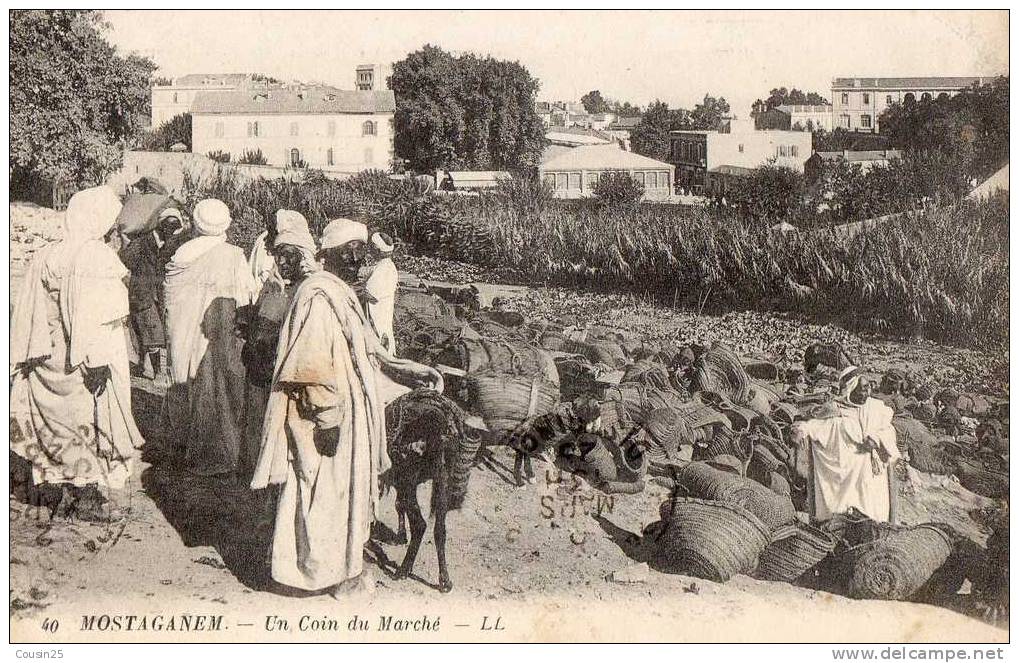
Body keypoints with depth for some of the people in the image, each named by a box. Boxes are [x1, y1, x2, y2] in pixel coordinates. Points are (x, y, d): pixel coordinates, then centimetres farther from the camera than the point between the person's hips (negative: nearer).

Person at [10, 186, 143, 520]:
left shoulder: (46, 257, 4)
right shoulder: (97, 256, -16)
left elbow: (29, 314, 7)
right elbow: (96, 316, -23)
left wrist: (24, 359, 13)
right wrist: (97, 362, -22)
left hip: (50, 359, 7)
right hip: (87, 362, -6)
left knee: (53, 419, 17)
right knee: (93, 422, 4)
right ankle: (87, 498, 9)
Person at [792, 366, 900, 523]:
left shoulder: (876, 407, 6)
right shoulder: (835, 410, -2)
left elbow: (888, 430, 5)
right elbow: (818, 423, -4)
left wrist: (876, 439, -15)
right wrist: (803, 428, -24)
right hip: (845, 467, -2)